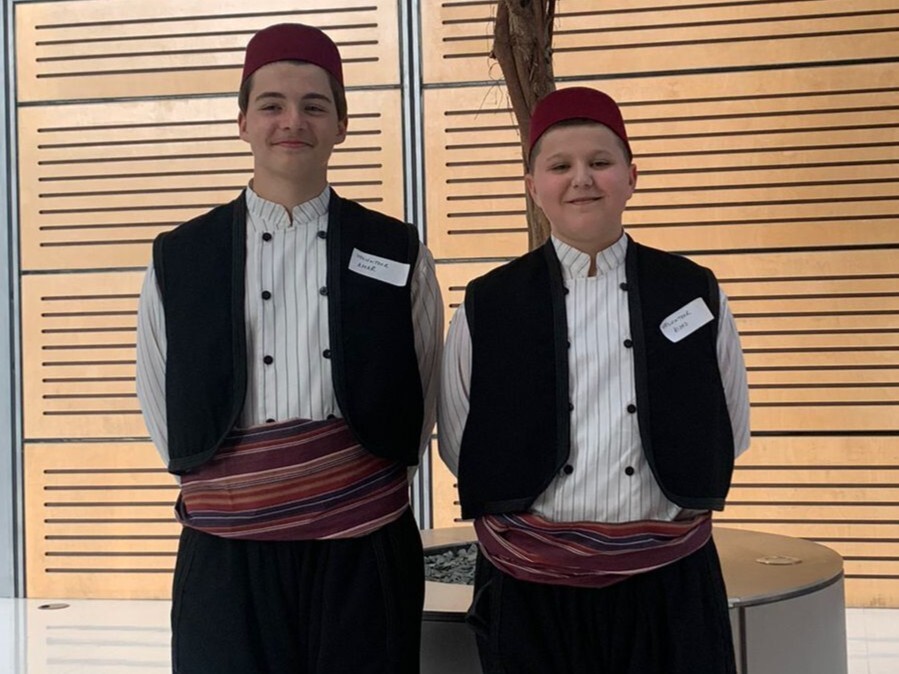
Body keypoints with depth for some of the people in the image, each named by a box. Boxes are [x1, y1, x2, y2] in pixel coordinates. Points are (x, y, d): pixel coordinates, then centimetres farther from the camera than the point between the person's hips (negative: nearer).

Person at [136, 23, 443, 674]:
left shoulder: (399, 254, 4)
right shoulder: (177, 259, 3)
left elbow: (422, 405, 9)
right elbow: (164, 414, 9)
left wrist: (361, 491, 4)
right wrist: (237, 493, 5)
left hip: (366, 553, 0)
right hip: (227, 555, 0)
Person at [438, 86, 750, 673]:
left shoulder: (695, 294, 2)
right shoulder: (487, 307, -1)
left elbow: (729, 433, 10)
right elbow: (458, 444, 5)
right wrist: (529, 512, 5)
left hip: (668, 582, 1)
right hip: (532, 587, 0)